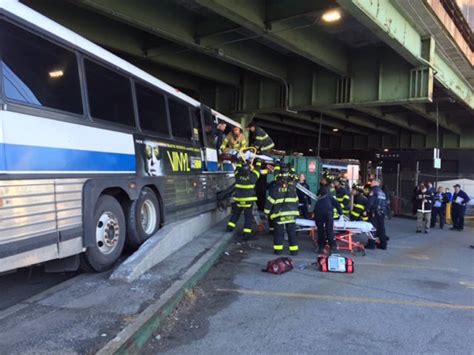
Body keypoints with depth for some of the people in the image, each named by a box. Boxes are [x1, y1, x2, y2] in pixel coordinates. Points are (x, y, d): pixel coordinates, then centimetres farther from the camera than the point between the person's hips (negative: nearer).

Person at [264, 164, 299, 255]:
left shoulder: (275, 188, -7)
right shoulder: (292, 186, 3)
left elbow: (270, 200, -5)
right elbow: (296, 200, 15)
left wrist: (267, 211, 1)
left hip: (279, 214, -3)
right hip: (291, 213, 3)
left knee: (278, 232, 6)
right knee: (292, 232, 9)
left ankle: (278, 249, 8)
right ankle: (294, 250, 11)